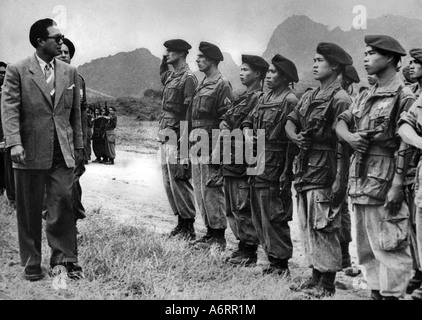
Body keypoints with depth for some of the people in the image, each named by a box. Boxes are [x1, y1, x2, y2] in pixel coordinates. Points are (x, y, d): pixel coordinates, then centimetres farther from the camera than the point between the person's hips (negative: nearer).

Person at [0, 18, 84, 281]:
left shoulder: (70, 72, 10)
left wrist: (78, 146, 11)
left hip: (62, 154, 2)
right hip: (30, 153, -2)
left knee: (63, 204, -1)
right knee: (30, 210, 7)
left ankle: (66, 258, 11)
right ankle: (31, 263, 18)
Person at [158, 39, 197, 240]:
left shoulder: (188, 78, -12)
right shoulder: (170, 77, 14)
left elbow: (190, 112, -17)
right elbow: (161, 73, 39)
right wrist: (164, 61, 17)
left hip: (177, 136, -9)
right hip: (165, 135, 9)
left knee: (179, 180, -6)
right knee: (169, 182, 12)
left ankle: (189, 227, 3)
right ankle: (181, 221, 22)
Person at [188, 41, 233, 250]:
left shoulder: (222, 85, -10)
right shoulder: (202, 85, 17)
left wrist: (217, 149, -19)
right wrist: (191, 141, 16)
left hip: (210, 144, -9)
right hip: (196, 143, 9)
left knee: (211, 189, -6)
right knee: (200, 189, 12)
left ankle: (219, 237, 2)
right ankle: (210, 231, 21)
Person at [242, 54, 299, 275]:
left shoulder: (289, 101, -11)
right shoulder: (264, 98, 15)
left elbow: (292, 139, -15)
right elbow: (249, 120, 26)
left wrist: (286, 172, -18)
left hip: (275, 166, -9)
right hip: (258, 165, 9)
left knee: (274, 216, -4)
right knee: (259, 215, 13)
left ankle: (281, 263, 8)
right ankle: (273, 258, 24)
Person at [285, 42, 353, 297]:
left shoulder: (340, 99, -12)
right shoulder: (309, 96, 15)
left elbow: (342, 143, -16)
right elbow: (291, 121, 18)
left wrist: (339, 181, -20)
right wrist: (294, 136, -6)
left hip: (324, 171, -8)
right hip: (305, 168, 9)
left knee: (323, 228, -3)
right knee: (308, 227, 13)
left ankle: (328, 285, 7)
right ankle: (316, 278, 24)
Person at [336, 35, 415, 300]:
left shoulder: (404, 97, -9)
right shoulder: (366, 95, 16)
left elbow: (406, 147, -15)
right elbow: (342, 121, 14)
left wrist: (397, 186, -20)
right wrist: (349, 136, -10)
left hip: (384, 184, -8)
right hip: (360, 180, 8)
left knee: (388, 246, -3)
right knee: (366, 246, 16)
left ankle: (391, 294, 5)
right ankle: (375, 291, 27)